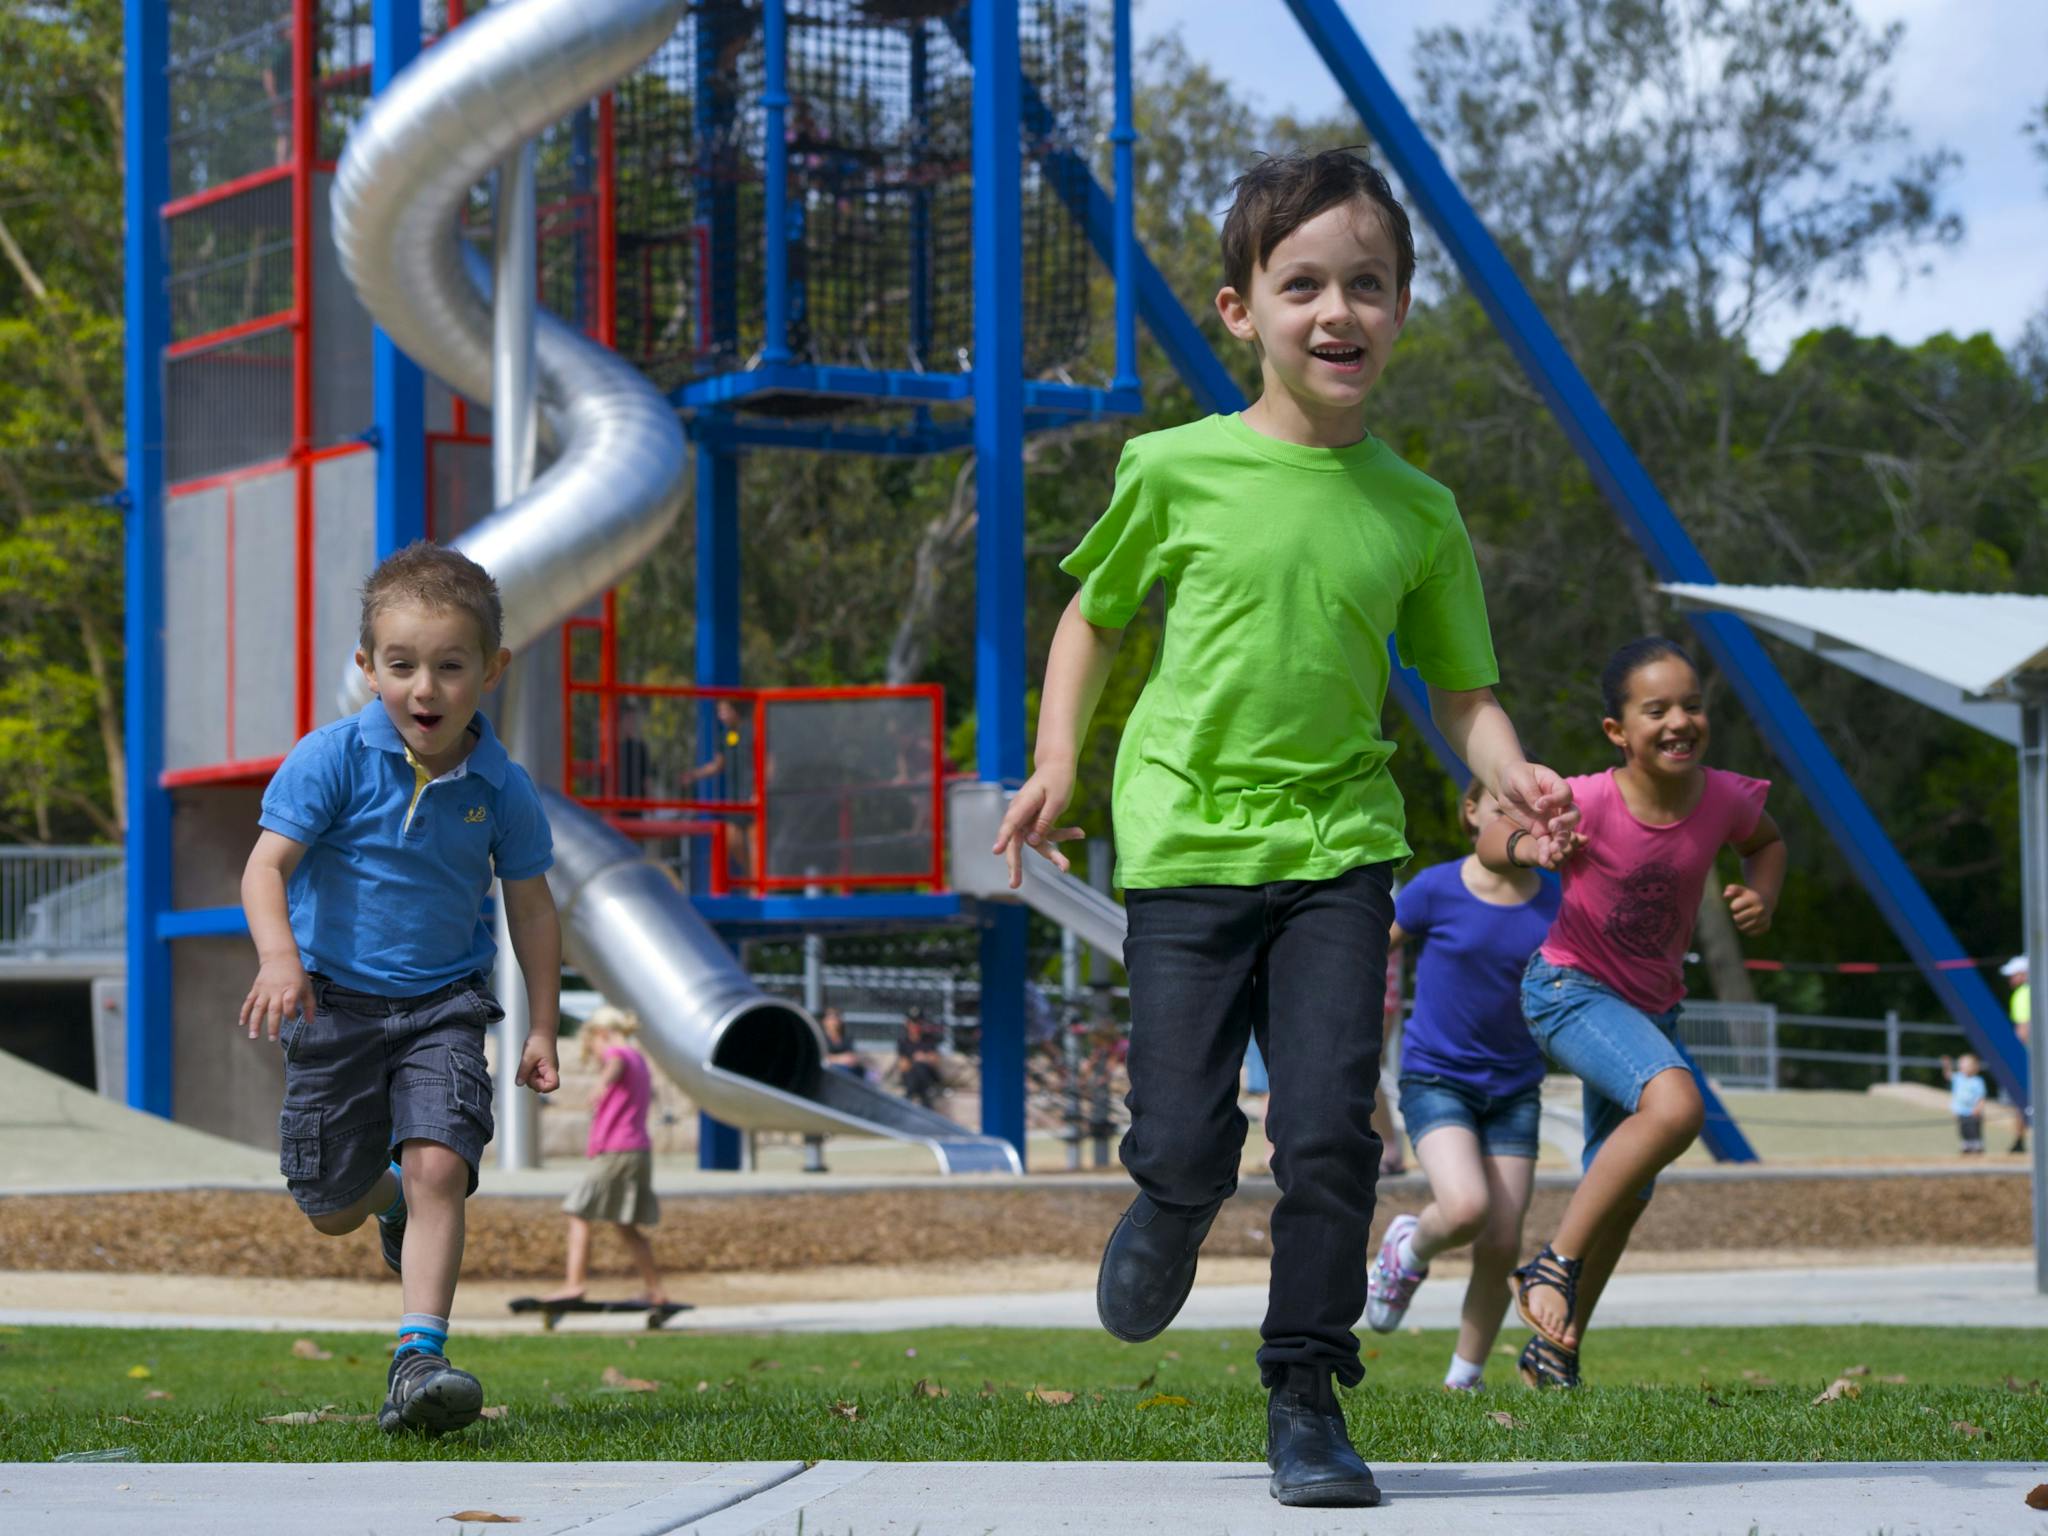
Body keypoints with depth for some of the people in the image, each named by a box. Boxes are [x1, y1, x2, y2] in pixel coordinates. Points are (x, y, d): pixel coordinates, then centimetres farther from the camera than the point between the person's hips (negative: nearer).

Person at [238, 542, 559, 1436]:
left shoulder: (500, 789, -6)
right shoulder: (333, 759, -14)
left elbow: (530, 906, 8)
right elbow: (267, 865, -19)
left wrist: (541, 1028, 7)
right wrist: (279, 957, -38)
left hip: (444, 1005, 0)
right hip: (336, 1001, 0)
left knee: (439, 1166, -21)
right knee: (331, 1209, 9)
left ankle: (419, 1358, -20)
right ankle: (397, 1198, 46)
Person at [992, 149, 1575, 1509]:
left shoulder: (1417, 513, 2)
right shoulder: (1178, 470, -3)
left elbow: (1463, 689, 9)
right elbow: (1096, 615, 12)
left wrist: (1510, 773, -11)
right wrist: (1058, 762, 1)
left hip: (1339, 847, 1)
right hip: (1186, 844, -1)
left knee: (1330, 1128, -9)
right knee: (1189, 1138, -4)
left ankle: (1307, 1396, 5)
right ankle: (1171, 1218, 34)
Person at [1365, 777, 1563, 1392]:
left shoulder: (1555, 903, -3)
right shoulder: (1436, 891, -10)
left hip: (1513, 1089, 3)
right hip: (1436, 1080, -3)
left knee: (1501, 1246, -3)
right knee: (1465, 1209, -26)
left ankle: (1463, 1381, 16)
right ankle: (1408, 1249, 9)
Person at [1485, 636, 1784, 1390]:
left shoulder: (1724, 798, -13)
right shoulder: (1590, 802, -24)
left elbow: (1765, 841, 11)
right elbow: (1491, 840, -9)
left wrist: (1762, 896, -10)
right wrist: (1530, 847, -31)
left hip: (1651, 1008, 6)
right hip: (1568, 989, -6)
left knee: (1621, 1198, 14)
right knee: (1675, 1105, -33)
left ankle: (1553, 1354, 33)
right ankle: (1554, 1264, -20)